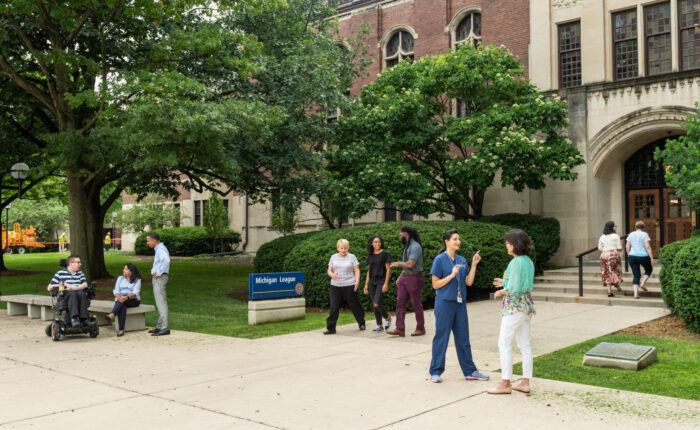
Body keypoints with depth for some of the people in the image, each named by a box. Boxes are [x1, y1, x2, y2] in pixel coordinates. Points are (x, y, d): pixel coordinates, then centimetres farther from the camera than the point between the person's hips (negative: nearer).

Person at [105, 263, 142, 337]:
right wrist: (118, 297, -21)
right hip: (120, 299, 2)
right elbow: (116, 291, 4)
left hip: (133, 300, -2)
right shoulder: (120, 278, 16)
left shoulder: (137, 280, 3)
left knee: (123, 301, -36)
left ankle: (111, 315, -56)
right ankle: (121, 330, -47)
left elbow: (135, 293, -13)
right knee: (122, 307, -34)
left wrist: (126, 297, -34)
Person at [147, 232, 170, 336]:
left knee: (161, 303, -11)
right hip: (157, 279, 10)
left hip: (160, 278, -10)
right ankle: (160, 326, 19)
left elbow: (166, 260, -35)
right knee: (159, 303, 13)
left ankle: (165, 328, -11)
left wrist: (158, 273, -25)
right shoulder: (159, 249, 17)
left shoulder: (161, 249, -15)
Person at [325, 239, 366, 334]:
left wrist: (357, 281, -14)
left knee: (354, 305, 6)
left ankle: (361, 323, 27)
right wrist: (332, 275, -14)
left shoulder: (352, 257, 2)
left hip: (349, 286, -2)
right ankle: (331, 328, -1)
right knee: (334, 307, -4)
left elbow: (357, 270, 1)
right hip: (335, 286, 2)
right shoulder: (333, 257, 10)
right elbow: (329, 270, 9)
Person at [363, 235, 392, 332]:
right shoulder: (370, 256, 10)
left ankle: (387, 318, 9)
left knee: (376, 304, -16)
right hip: (372, 282, 6)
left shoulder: (385, 254, -5)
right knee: (374, 305, 4)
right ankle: (379, 325, 13)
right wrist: (366, 284, 9)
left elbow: (388, 270, -8)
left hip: (381, 281, -6)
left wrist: (386, 283, -15)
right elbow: (369, 271, 14)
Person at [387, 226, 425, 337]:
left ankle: (420, 329, 14)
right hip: (404, 278, 9)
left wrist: (398, 264, -10)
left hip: (414, 278, -9)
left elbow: (410, 264, -23)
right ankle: (400, 329, 1)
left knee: (416, 304, 2)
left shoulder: (415, 247, -16)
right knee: (400, 303, 1)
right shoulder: (407, 246, 15)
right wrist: (401, 276, 14)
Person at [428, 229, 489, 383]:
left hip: (460, 303, 5)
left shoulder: (462, 260, 10)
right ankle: (435, 372, 11)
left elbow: (469, 282, 8)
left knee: (463, 338, 11)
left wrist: (474, 264, 0)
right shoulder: (440, 260, -6)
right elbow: (435, 284, -8)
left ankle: (470, 371, 19)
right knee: (441, 337, 1)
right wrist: (451, 275, -18)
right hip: (444, 302, -5)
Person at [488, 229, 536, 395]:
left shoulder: (516, 262, -18)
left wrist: (501, 292, -5)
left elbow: (514, 289, -21)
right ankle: (525, 382, 16)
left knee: (504, 344, -2)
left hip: (514, 306, -9)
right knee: (525, 345, 11)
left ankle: (505, 383, 2)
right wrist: (505, 283, 16)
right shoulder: (528, 261, 10)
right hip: (527, 306, 9)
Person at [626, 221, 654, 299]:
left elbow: (627, 246, 7)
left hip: (632, 257, 4)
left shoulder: (631, 234, 6)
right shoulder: (644, 234, -7)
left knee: (636, 275, 9)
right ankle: (642, 284, 9)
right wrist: (652, 258, -10)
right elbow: (648, 247, -13)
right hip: (643, 256, -4)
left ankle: (636, 293, -3)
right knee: (649, 269, 25)